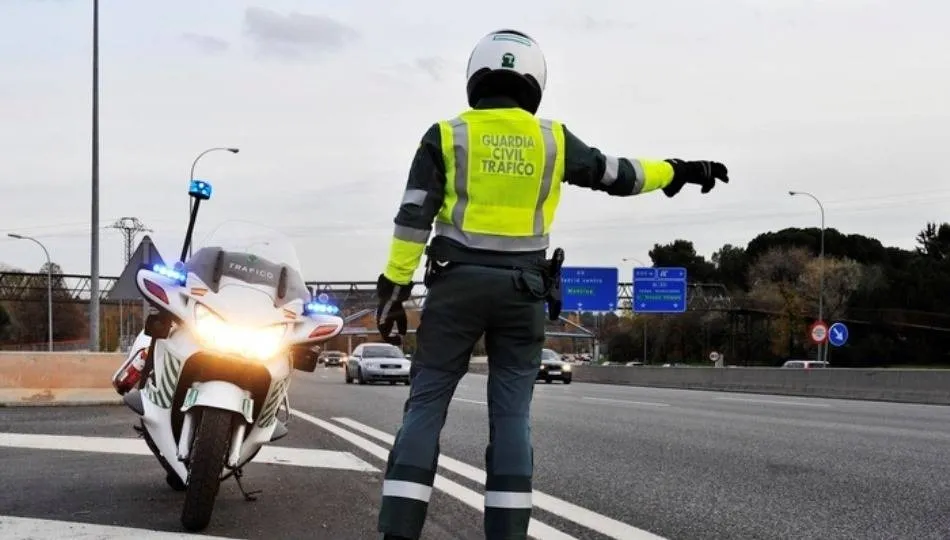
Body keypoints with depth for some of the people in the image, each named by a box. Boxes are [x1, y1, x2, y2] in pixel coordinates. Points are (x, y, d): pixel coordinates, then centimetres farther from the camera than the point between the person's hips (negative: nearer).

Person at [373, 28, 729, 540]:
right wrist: (680, 171, 29)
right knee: (511, 415, 5)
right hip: (521, 290, 1)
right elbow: (618, 175, 15)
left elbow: (413, 219, -4)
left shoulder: (447, 135, 1)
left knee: (425, 406, 1)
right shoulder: (552, 138, 6)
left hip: (458, 283, -1)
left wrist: (394, 288, -1)